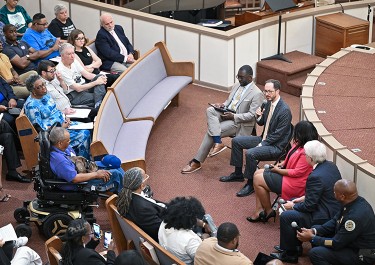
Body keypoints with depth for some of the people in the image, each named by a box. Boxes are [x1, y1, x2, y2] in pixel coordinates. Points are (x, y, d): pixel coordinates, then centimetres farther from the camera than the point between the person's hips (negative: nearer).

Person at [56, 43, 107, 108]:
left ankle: (98, 104, -33)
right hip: (73, 95, -9)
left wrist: (100, 77, -14)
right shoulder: (60, 70, -20)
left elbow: (86, 74, 7)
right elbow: (78, 88, -19)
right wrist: (96, 82, -18)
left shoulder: (74, 61, 5)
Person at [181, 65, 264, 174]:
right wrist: (222, 105, -2)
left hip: (238, 121, -7)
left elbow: (252, 115, -16)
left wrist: (233, 116, -22)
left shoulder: (257, 94, -12)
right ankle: (218, 143, -29)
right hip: (226, 113, 7)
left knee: (211, 131, -21)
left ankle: (197, 162, -11)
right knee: (210, 110, -25)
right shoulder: (236, 86, 13)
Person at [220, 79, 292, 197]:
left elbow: (278, 134, -22)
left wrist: (261, 144, -19)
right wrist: (259, 116, -7)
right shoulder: (269, 103, 5)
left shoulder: (285, 110, -22)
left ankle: (251, 184, -12)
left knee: (250, 153, -30)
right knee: (236, 141, 7)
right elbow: (261, 123, 17)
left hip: (276, 145, -10)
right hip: (264, 139, 10)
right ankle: (238, 174, 19)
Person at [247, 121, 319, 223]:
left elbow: (297, 172, -26)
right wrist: (281, 164, 3)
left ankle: (268, 211, 9)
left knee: (258, 180, -7)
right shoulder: (300, 145, 2)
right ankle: (259, 210, 6)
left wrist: (278, 170, -16)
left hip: (294, 184, -11)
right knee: (257, 173, 9)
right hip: (288, 173, 11)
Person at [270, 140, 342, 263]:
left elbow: (309, 206, -21)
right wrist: (305, 197, 10)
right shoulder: (330, 165, 1)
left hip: (325, 218, -10)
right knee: (292, 203, 22)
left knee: (286, 216, -6)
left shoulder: (315, 177, -28)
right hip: (335, 210, 10)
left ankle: (290, 254, 9)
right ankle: (295, 246, 31)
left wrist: (293, 206, -4)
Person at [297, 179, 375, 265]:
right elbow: (335, 221, 7)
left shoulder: (356, 216, -34)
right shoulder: (354, 201, -7)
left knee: (315, 253, -21)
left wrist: (311, 238, -13)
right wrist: (314, 231, -6)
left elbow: (336, 243, -24)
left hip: (360, 254, -9)